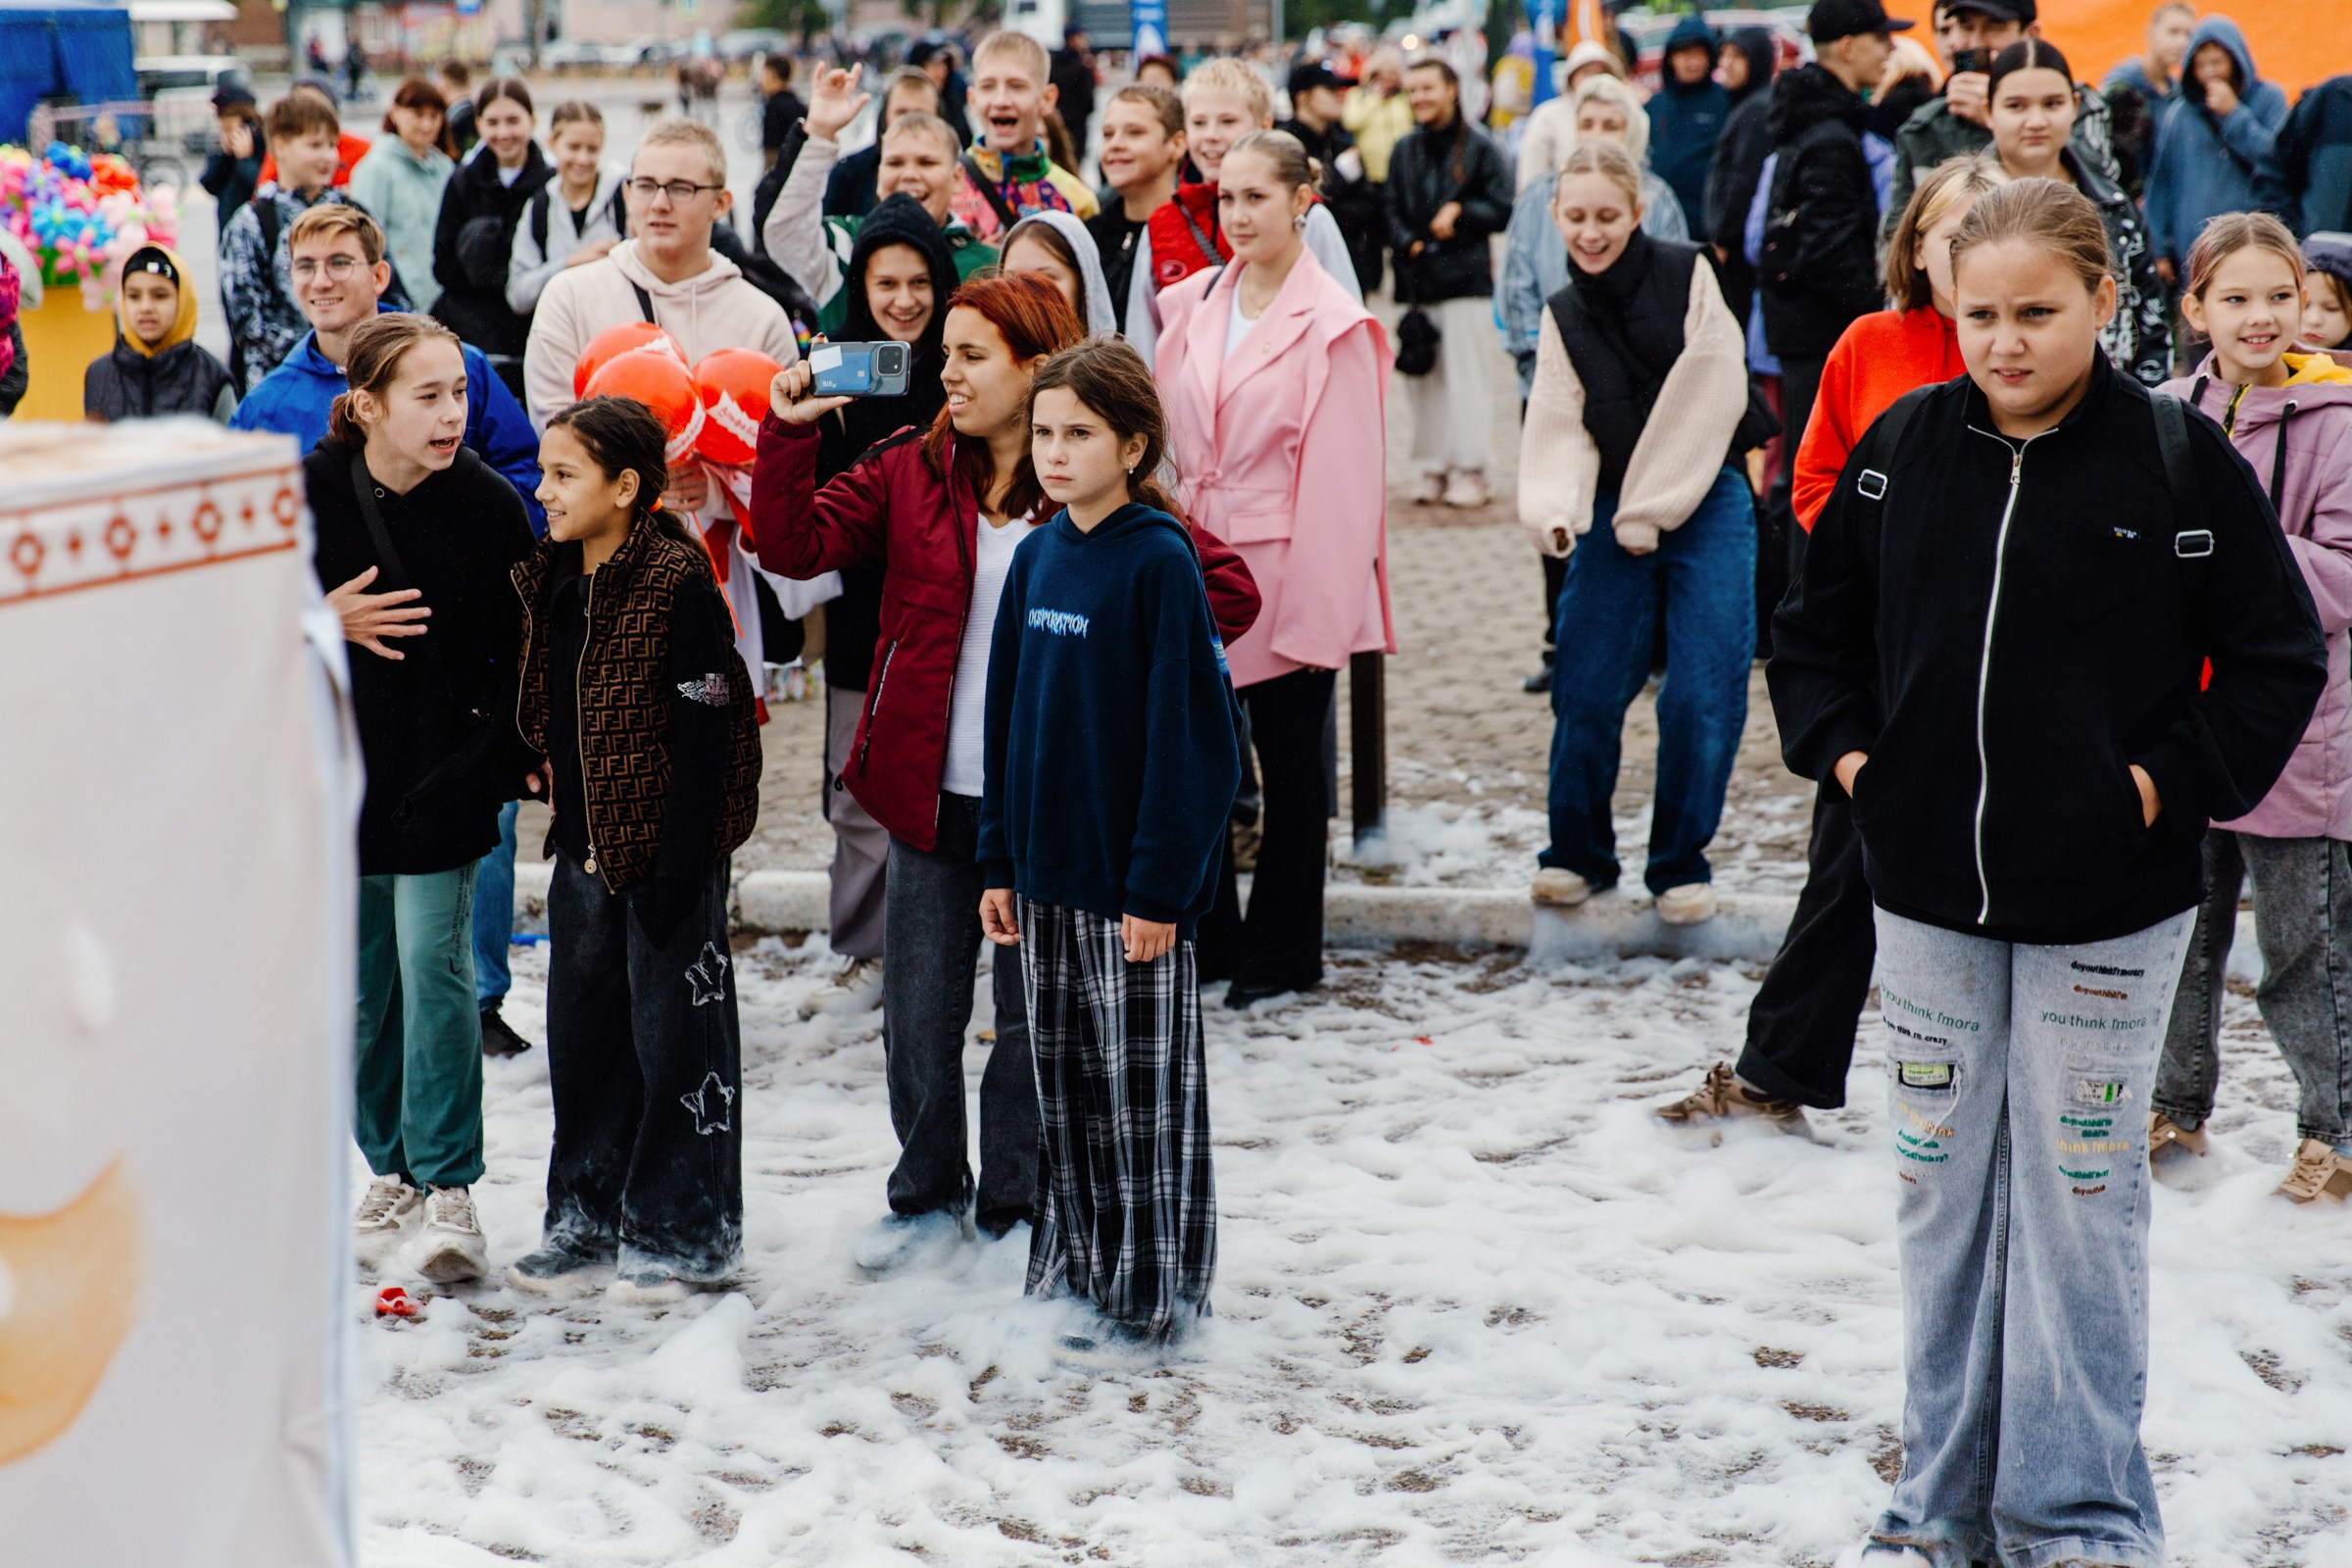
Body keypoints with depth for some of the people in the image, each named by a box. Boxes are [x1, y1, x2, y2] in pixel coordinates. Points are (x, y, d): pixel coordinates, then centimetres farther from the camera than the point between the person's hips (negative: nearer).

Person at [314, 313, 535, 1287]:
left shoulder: (489, 506, -6)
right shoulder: (306, 499, -4)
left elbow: (523, 652, 0)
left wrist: (489, 756, -10)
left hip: (440, 784, -2)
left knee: (434, 970, -9)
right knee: (363, 985, 10)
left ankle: (447, 1190, -3)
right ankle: (391, 1172, 25)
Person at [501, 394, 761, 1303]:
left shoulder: (678, 582, -16)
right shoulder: (549, 582, 7)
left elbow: (704, 734, -17)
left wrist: (677, 867, -19)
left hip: (669, 850, -8)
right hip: (585, 851, 8)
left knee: (675, 1038, 3)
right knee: (583, 1036, 13)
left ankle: (680, 1237, 14)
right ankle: (588, 1226, 25)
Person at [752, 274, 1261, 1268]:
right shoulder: (910, 471, 3)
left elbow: (1229, 589, -6)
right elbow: (794, 546, -4)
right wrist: (788, 430, -14)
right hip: (930, 792, 3)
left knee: (1031, 1016, 9)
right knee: (918, 1011, 10)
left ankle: (1014, 1207, 27)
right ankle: (929, 1196, 29)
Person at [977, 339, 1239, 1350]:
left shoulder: (1160, 561, -13)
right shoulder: (1038, 556, 8)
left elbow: (1188, 733, -15)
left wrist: (1159, 886, -17)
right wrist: (1000, 861, 10)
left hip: (1134, 883, -7)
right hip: (1047, 871, 7)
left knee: (1147, 1093, 3)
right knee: (1063, 1081, 15)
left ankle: (1153, 1295, 13)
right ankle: (1070, 1267, 28)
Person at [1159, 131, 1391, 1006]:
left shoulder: (1333, 325, -11)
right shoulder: (1191, 306, 8)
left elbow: (1343, 479, -13)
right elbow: (1171, 442, 13)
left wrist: (1319, 611, -15)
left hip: (1285, 574, -5)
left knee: (1289, 763, 7)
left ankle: (1280, 954, 19)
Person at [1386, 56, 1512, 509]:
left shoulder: (1479, 148, 0)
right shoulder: (1404, 152, 13)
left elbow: (1503, 210, -1)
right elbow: (1392, 212, 12)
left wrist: (1460, 211, -14)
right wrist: (1409, 243, -6)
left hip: (1465, 279, -4)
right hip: (1416, 280, 4)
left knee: (1465, 374, -5)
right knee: (1421, 377, 4)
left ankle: (1470, 470, 1)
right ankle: (1430, 469, 12)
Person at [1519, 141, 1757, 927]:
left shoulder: (1687, 275, -6)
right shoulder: (1563, 316, 6)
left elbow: (1708, 398, -9)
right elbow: (1560, 428, -1)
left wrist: (1651, 511, -8)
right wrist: (1553, 511, -20)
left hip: (1703, 506, -3)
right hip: (1611, 516, 3)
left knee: (1702, 694, -7)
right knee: (1586, 690, -2)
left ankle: (1680, 864, 9)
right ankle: (1578, 853, 16)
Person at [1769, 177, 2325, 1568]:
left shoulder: (2182, 462, -9)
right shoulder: (1903, 448, 1)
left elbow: (2281, 659, -2)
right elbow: (1817, 627, 15)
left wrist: (2172, 783, -9)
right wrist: (1844, 749, 2)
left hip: (2107, 908, -3)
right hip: (1930, 892, 4)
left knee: (2079, 1197, 4)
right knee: (1942, 1194, 11)